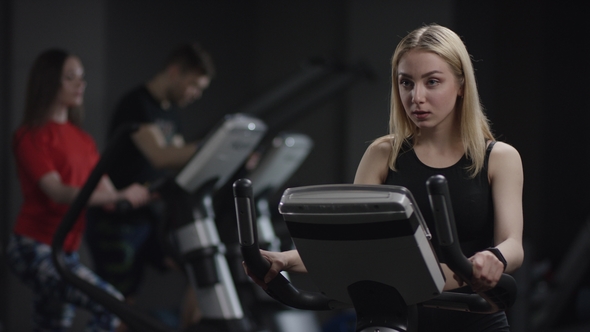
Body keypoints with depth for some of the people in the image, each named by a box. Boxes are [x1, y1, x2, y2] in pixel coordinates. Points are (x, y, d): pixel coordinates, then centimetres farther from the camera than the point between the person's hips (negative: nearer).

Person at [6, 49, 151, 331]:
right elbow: (57, 192, -22)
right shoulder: (32, 136, -8)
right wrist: (121, 196, -32)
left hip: (66, 252, 8)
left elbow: (105, 193, 9)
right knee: (112, 305, -22)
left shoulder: (82, 140, 16)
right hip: (35, 250, -8)